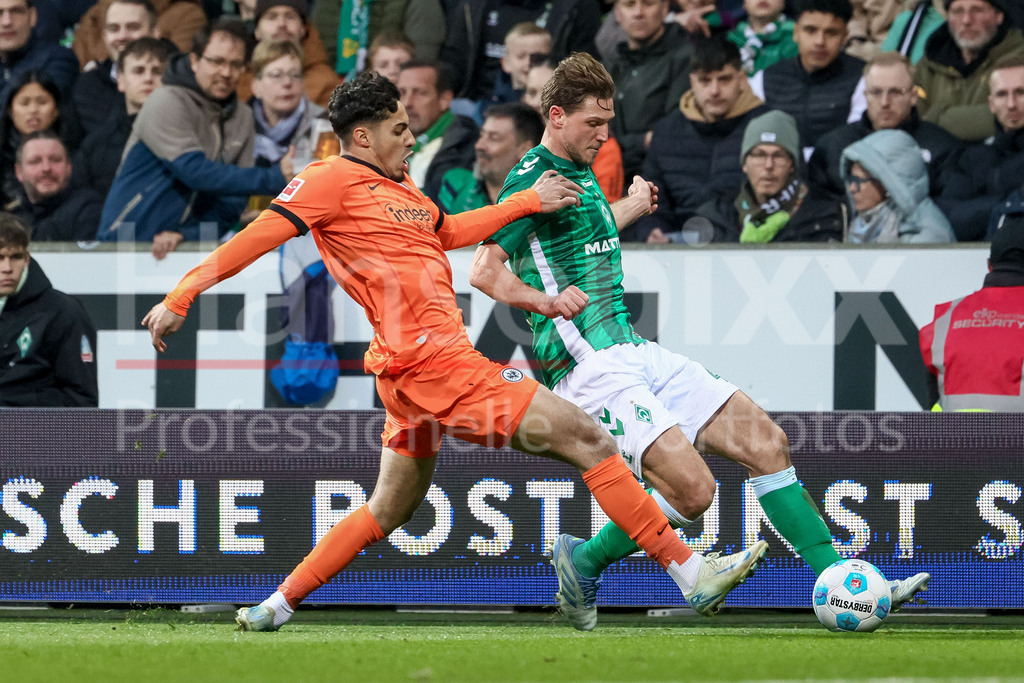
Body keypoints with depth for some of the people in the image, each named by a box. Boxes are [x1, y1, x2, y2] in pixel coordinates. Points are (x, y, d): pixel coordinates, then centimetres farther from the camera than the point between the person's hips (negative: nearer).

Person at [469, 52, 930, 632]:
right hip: (592, 369, -9)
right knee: (692, 488, -21)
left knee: (764, 440, -1)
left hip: (636, 352, 9)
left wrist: (633, 206, 55)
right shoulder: (534, 179, -10)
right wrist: (547, 301, -33)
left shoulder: (581, 173, 18)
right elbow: (485, 270, -19)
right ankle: (585, 562, 2)